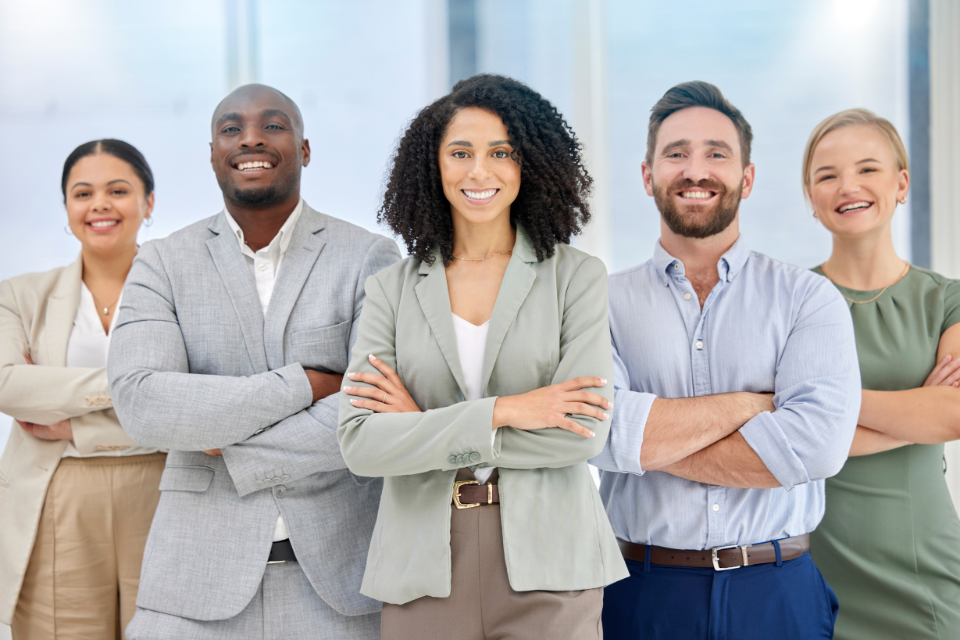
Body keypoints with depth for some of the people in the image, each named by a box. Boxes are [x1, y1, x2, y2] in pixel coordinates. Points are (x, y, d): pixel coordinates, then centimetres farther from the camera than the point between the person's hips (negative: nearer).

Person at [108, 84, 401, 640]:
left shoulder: (371, 258, 0)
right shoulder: (163, 265, 4)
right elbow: (141, 404, -12)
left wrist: (230, 452, -9)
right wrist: (304, 384, -15)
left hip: (337, 573, 0)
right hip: (201, 580, 1)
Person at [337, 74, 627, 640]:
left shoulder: (576, 277, 1)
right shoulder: (393, 290, 6)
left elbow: (585, 432, -10)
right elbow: (360, 444, -5)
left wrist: (423, 426, -7)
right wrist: (500, 411, -13)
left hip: (547, 566, -1)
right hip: (424, 569, 2)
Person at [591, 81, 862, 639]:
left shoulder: (809, 298, 1)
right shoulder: (607, 302, 2)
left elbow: (819, 442, -15)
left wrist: (650, 443, -12)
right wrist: (749, 404, -12)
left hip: (780, 593, 0)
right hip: (644, 594, 0)